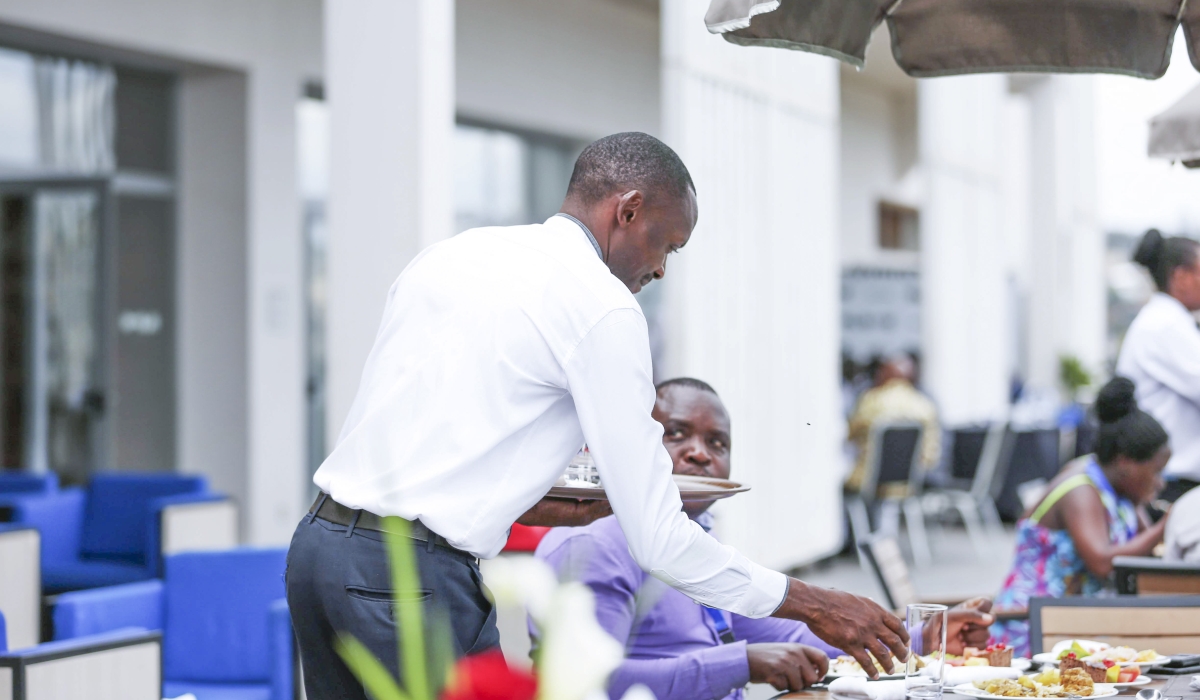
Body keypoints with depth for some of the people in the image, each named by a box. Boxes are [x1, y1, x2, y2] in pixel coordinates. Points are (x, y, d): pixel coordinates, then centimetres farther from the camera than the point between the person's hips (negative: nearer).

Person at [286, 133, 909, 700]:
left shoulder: (448, 255, 17)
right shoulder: (603, 305, -6)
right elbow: (657, 536, -7)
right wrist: (812, 606, 2)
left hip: (320, 537, 9)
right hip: (415, 578, -8)